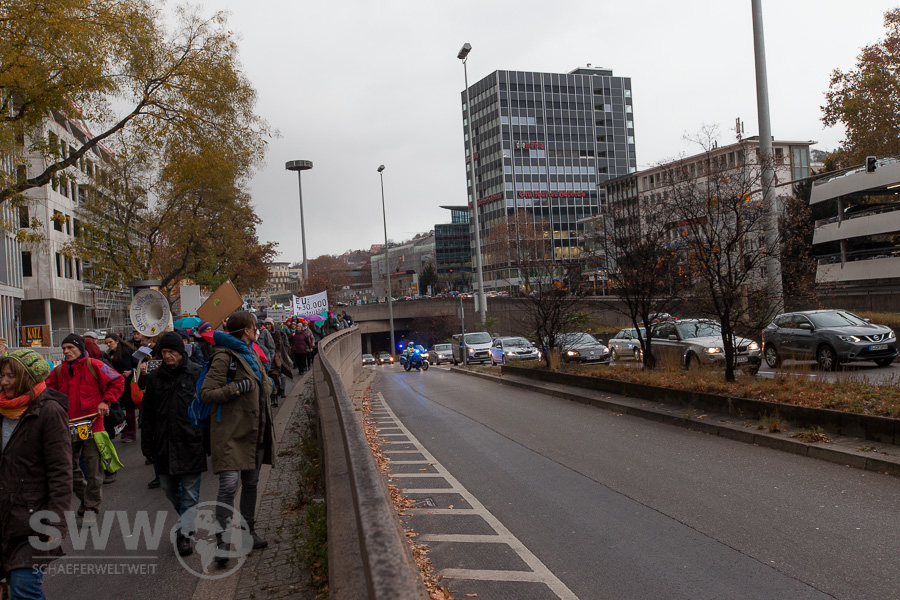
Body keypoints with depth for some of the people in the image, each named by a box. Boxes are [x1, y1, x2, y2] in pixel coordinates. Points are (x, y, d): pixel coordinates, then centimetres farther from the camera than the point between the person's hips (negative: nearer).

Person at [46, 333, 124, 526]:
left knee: (93, 470, -3)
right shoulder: (58, 371, 9)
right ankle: (86, 499, 32)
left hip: (92, 424, -5)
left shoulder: (94, 366, -6)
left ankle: (91, 507, 9)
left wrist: (106, 401, -9)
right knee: (70, 468, 13)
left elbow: (117, 382, -2)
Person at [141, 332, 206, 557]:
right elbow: (148, 414, 14)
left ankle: (184, 532, 2)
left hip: (191, 443, -4)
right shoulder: (155, 377, 9)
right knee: (169, 488, 12)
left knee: (189, 490, -1)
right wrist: (147, 443, 9)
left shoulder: (197, 374, -2)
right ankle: (187, 520, 32)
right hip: (164, 444, 4)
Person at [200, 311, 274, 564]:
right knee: (228, 485, -13)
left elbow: (266, 383, 30)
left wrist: (263, 387, 10)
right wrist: (236, 388, -23)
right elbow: (207, 393, -16)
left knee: (251, 482, 15)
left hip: (254, 431, 8)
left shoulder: (251, 354, 16)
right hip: (231, 432, -8)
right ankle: (222, 541, -6)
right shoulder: (224, 357, -11)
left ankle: (249, 531, 29)